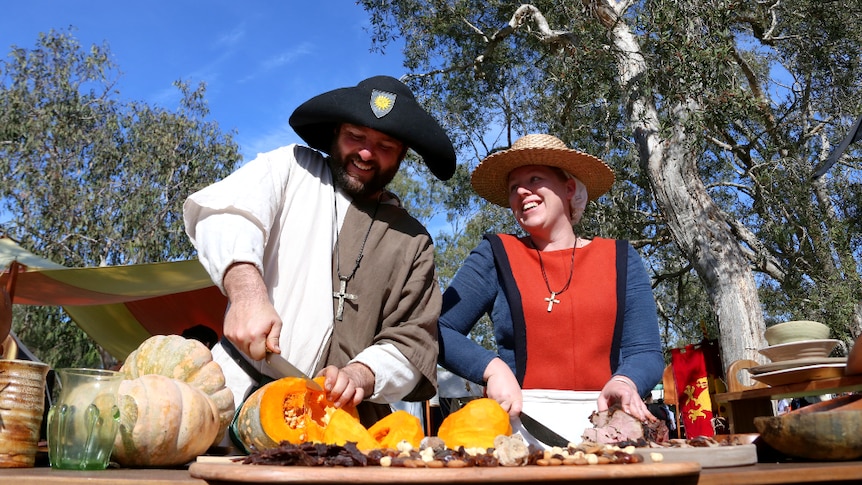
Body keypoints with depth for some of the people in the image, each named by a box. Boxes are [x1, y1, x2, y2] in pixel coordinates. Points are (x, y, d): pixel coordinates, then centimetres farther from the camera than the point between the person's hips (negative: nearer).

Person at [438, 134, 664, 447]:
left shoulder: (620, 259, 12)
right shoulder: (495, 256, 7)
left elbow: (645, 351, 8)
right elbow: (440, 331, 4)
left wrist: (624, 382, -13)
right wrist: (492, 368, -11)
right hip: (520, 421, -1)